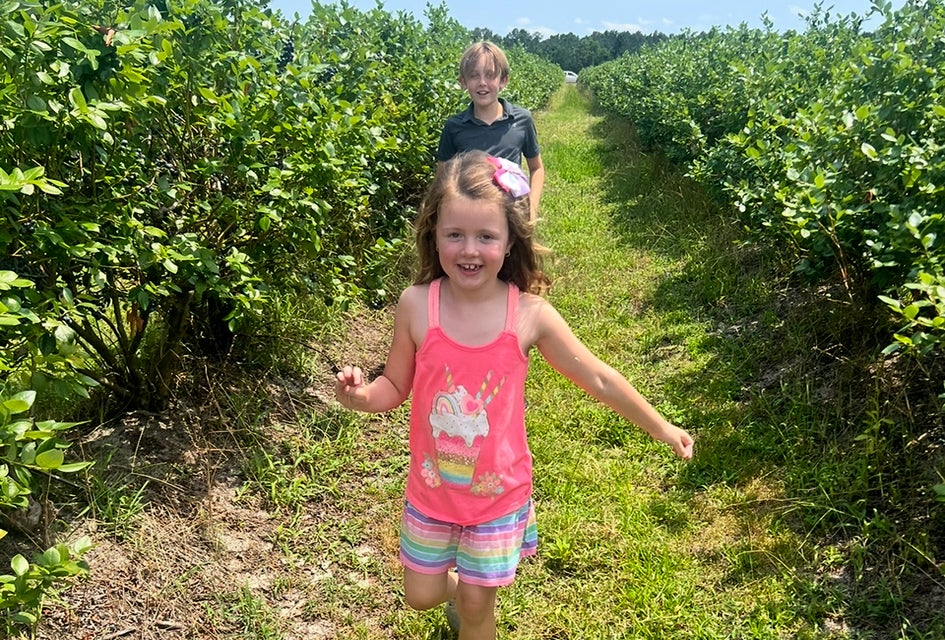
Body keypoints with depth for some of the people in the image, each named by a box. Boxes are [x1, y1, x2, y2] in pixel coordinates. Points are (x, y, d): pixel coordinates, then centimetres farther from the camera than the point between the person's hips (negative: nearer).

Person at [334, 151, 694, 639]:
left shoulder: (530, 315, -18)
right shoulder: (416, 305, -17)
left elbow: (599, 380, -6)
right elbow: (395, 386, -4)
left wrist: (661, 428, 1)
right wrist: (361, 397, -26)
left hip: (498, 488, -1)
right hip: (431, 485, 1)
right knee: (422, 594, 18)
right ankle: (456, 584, 52)